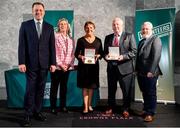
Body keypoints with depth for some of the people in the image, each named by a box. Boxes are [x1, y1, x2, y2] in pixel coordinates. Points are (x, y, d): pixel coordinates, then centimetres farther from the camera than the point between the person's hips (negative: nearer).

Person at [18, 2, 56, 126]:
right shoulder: (25, 25, 3)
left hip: (44, 63, 2)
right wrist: (21, 62, -9)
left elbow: (52, 46, 6)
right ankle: (28, 115, 11)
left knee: (40, 89, 8)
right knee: (30, 89, -1)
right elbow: (22, 45, -2)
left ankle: (38, 111, 21)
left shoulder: (49, 27, 8)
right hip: (30, 63, -2)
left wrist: (53, 63, 0)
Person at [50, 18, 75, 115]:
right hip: (57, 66, -4)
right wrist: (60, 64, -12)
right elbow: (53, 52, -8)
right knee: (54, 86, 2)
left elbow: (72, 53, 11)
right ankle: (53, 107, 11)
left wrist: (69, 64, -3)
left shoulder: (71, 39, 13)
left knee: (64, 86, 10)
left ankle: (63, 106, 19)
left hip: (67, 67, 4)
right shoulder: (55, 37, -2)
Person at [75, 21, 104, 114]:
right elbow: (76, 53, 0)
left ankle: (89, 105, 23)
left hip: (94, 65, 2)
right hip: (83, 65, -2)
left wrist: (98, 56, -13)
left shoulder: (98, 40, 7)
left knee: (92, 86, 9)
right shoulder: (81, 40, 2)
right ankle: (85, 107, 4)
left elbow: (102, 53, 8)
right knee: (85, 86, -1)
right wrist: (80, 56, -19)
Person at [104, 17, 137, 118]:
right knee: (111, 90, 13)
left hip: (125, 67, -3)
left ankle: (126, 109, 22)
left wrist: (123, 56, -20)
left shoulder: (129, 36, 1)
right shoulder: (108, 37, 13)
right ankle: (111, 108, 28)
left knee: (127, 90, 5)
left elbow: (134, 51, -6)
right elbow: (105, 52, 14)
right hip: (111, 67, 4)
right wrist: (106, 56, -9)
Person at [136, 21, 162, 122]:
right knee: (145, 93, 13)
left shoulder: (156, 39, -5)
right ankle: (146, 110, 24)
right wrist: (137, 69, 10)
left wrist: (151, 71, -20)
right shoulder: (141, 42, 19)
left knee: (151, 93, 2)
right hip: (141, 72, 7)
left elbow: (156, 56, -15)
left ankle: (150, 113, 11)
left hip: (150, 73, -7)